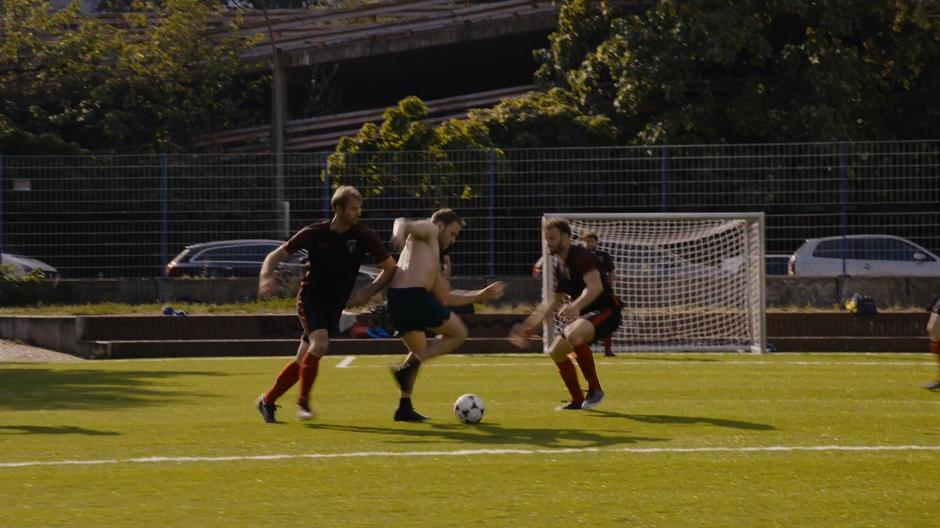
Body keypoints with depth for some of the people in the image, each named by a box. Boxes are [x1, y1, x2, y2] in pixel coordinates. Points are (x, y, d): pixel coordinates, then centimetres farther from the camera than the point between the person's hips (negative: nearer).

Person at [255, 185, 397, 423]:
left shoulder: (363, 235, -6)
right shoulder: (314, 233, -9)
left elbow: (389, 267, 2)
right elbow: (277, 255, -2)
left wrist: (368, 292, -12)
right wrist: (266, 277, -23)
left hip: (335, 306, 3)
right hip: (310, 299, -3)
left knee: (304, 361, 4)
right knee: (320, 343, -28)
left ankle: (268, 401, 22)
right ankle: (303, 402, -16)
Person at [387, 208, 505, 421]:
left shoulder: (432, 260, 33)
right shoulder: (429, 231, 10)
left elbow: (446, 298, 37)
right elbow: (402, 223, -13)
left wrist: (481, 295, 41)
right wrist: (399, 233, -37)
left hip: (396, 299, 9)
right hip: (414, 295, -9)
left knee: (419, 351, 27)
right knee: (458, 333, 6)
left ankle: (405, 407, 22)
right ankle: (407, 368, -9)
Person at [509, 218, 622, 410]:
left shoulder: (579, 256, -16)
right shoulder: (559, 265, 13)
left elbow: (596, 286, -31)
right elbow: (554, 301, 24)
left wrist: (575, 306, -46)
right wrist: (530, 325, 19)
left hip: (606, 310, -10)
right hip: (586, 314, 10)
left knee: (573, 334, -35)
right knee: (556, 351, 8)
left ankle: (595, 389, -23)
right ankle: (577, 400, 18)